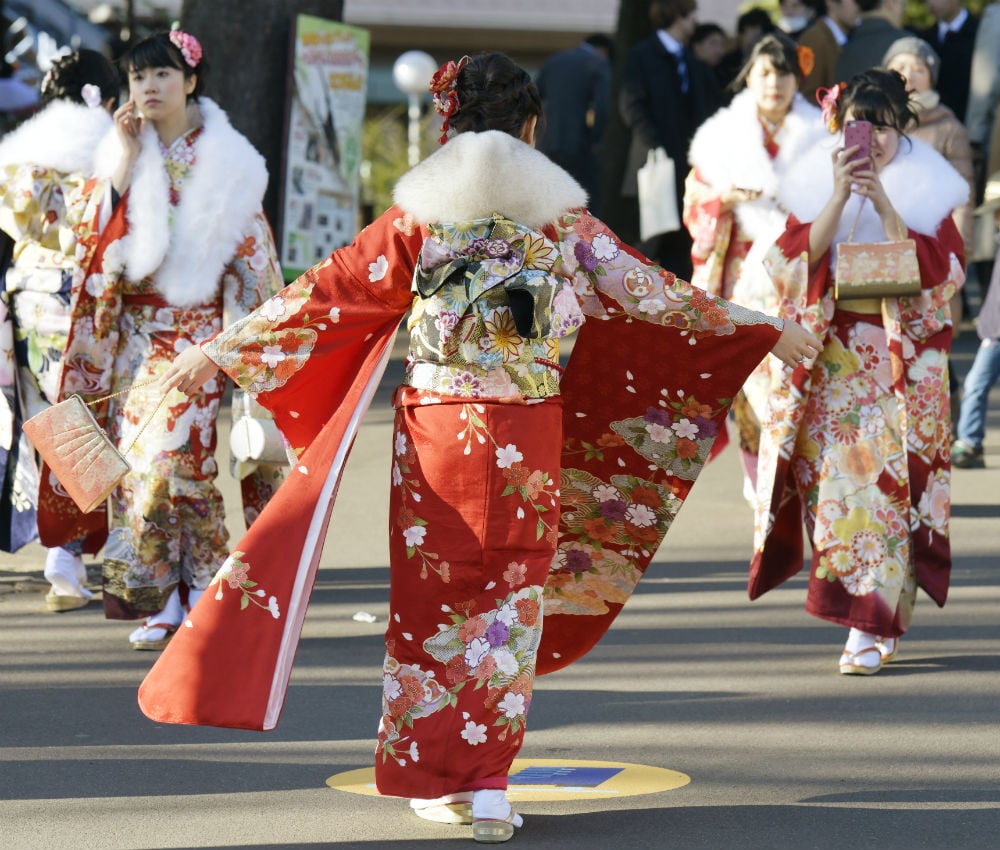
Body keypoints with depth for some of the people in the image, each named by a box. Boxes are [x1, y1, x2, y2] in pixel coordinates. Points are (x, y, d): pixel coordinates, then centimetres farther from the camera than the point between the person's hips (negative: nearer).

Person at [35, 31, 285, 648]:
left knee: (186, 454, -12)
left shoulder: (226, 159, 0)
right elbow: (100, 240, 0)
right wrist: (123, 165, -8)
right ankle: (161, 603, 3)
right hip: (138, 337, 4)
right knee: (140, 457, -2)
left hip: (202, 330, -4)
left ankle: (199, 602, -6)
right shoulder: (124, 153, 10)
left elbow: (250, 252, 0)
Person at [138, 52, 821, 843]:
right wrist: (762, 331, 17)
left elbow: (327, 294, 1)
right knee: (510, 600, 6)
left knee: (434, 599, 10)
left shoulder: (419, 216, -1)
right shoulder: (561, 219, 0)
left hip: (435, 432, 0)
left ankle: (436, 776, 12)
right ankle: (485, 782, 0)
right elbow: (653, 294, 6)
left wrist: (220, 349, 9)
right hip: (526, 439, 0)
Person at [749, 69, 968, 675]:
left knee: (884, 478, -10)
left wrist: (882, 202, -18)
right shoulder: (817, 182, 7)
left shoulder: (926, 188, 2)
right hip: (830, 357, 2)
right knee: (833, 474, -1)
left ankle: (870, 628, -10)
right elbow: (802, 257, -6)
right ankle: (884, 618, 14)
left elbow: (930, 268, -9)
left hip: (901, 355, -2)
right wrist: (841, 196, -17)